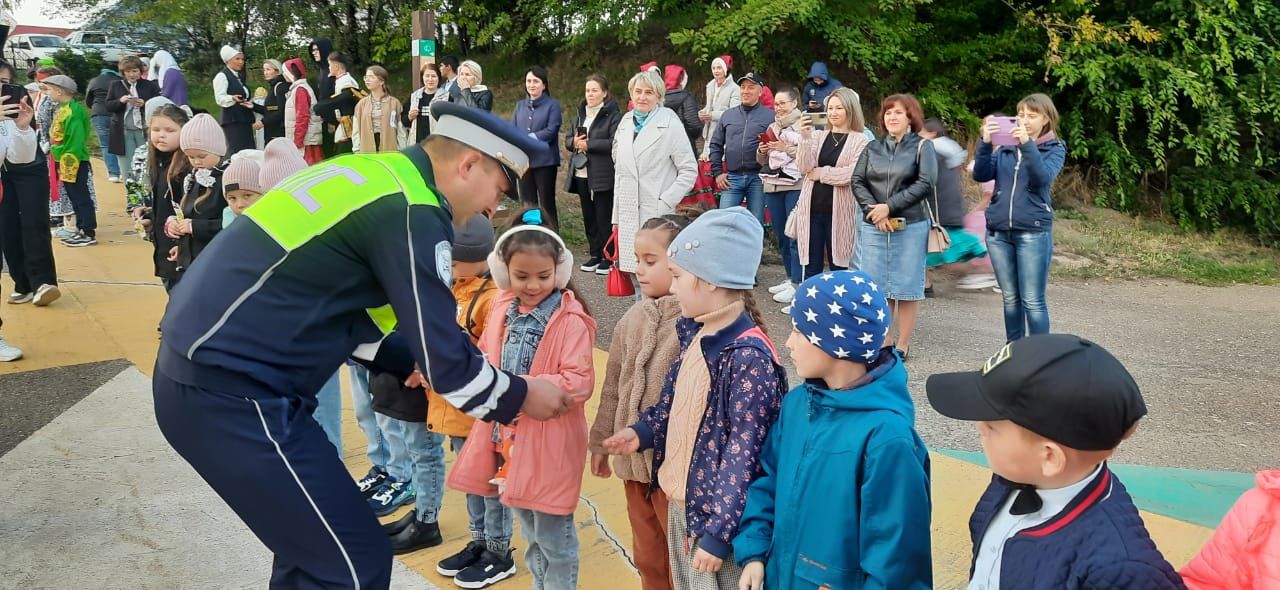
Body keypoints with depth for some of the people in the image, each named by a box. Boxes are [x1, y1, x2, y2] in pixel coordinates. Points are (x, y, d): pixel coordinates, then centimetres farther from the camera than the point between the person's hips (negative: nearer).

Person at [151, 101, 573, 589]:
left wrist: (415, 364, 22)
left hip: (202, 367, 10)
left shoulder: (373, 174, 14)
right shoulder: (411, 212, -15)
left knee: (314, 539, 22)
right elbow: (444, 355, -13)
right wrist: (520, 397, 3)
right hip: (232, 391, -10)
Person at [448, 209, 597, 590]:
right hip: (507, 433, 7)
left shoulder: (571, 321, -18)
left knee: (554, 536, 8)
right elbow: (486, 357, 14)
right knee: (530, 530, 24)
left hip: (550, 441, -7)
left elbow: (580, 382, -23)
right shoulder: (502, 308, 2)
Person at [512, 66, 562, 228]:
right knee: (528, 204, 10)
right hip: (523, 161, 5)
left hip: (545, 161, -5)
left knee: (547, 203, -1)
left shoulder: (552, 105, -2)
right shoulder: (520, 105, 14)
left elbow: (551, 131, -12)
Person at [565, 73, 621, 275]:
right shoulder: (580, 114, 16)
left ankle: (608, 258, 8)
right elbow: (567, 139, 17)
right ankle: (595, 254, 22)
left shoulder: (613, 115, -8)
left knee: (604, 218, -1)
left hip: (603, 176, -7)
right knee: (589, 217, 12)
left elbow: (615, 143, -20)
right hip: (582, 175, 7)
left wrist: (588, 144, -17)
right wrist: (574, 142, -6)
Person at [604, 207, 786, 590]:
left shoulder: (749, 358, -25)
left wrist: (718, 533, -22)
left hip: (719, 515, -8)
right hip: (682, 503, 8)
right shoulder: (697, 335, 1)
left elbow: (744, 455, -25)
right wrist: (643, 432, 2)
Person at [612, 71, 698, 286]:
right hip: (628, 216, 5)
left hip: (658, 216, -5)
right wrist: (616, 216, 15)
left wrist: (665, 203, -12)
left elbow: (689, 170, -4)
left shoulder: (670, 125, -4)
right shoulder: (625, 123, 12)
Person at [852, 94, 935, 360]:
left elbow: (925, 184, -9)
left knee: (907, 285, 2)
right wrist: (873, 210, -11)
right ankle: (884, 339, 17)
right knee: (877, 285, 5)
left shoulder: (922, 146, 2)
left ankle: (903, 343, 10)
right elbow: (857, 181, 5)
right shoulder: (873, 147, 12)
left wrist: (890, 206, -14)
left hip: (910, 226, -3)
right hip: (873, 227, 3)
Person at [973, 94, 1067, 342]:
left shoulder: (1054, 149, 4)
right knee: (1010, 298, 10)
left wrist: (1027, 144, -26)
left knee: (1033, 301, -5)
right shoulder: (1005, 148, 12)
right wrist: (985, 143, -15)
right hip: (998, 231, 4)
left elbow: (1042, 178, -16)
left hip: (1033, 232, -3)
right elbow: (981, 175, -1)